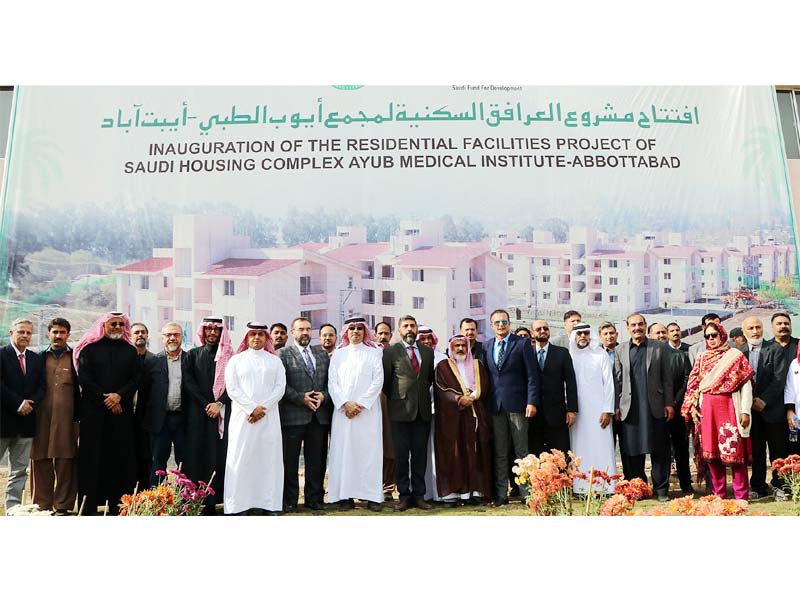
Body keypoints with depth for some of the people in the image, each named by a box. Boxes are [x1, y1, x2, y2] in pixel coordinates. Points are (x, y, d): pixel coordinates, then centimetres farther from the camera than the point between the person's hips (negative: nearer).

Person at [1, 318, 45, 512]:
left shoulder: (37, 359, 14)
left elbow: (42, 387, 10)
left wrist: (31, 404, -8)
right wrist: (18, 403, -14)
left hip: (26, 422, 5)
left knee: (20, 471, 7)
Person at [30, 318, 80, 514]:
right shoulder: (40, 357, 13)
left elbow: (82, 388, 4)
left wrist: (78, 417, -2)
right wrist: (32, 409, 4)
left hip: (66, 419, -2)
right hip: (42, 418, 2)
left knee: (66, 464, -1)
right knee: (40, 462, 4)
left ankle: (63, 505, 7)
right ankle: (42, 505, 13)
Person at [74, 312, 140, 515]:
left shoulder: (130, 351, 13)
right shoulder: (90, 348, 7)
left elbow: (136, 379, 5)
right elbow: (84, 378, -1)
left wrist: (119, 395, -11)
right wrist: (105, 400, -7)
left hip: (122, 411, 2)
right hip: (93, 410, -2)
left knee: (120, 457, 0)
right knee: (92, 457, -1)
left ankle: (118, 505, 4)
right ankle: (88, 505, 3)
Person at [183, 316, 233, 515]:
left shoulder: (229, 356, 8)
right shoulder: (192, 355, 10)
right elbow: (188, 383, 1)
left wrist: (219, 404, -12)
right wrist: (206, 405, -8)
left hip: (221, 412, 0)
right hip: (197, 412, 1)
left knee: (218, 455, -4)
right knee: (195, 455, -2)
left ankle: (211, 501, -1)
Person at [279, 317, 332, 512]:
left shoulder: (322, 353, 15)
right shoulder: (284, 354, 1)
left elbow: (330, 380, 13)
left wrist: (324, 395, -5)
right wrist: (301, 398, -14)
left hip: (319, 415, 4)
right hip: (293, 415, -4)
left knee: (317, 459, 8)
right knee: (290, 460, 3)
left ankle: (315, 498, 18)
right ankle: (289, 500, 13)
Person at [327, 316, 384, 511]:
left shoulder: (374, 353, 8)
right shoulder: (338, 354, 13)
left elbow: (378, 381, 0)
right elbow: (332, 382, 5)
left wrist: (361, 404, -9)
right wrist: (345, 404, -9)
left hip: (368, 410, -1)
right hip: (342, 410, 2)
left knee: (369, 450, -3)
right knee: (343, 450, -2)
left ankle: (372, 496, 1)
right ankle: (346, 496, 3)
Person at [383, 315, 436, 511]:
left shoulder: (428, 351, 12)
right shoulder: (390, 352, 1)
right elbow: (386, 380, 3)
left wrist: (423, 395, 13)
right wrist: (395, 398, 5)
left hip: (423, 410, 3)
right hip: (400, 410, -3)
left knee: (420, 454, 6)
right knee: (401, 455, 1)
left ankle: (418, 495, 13)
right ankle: (404, 495, 9)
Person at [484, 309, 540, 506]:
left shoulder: (522, 344, 0)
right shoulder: (486, 346, 12)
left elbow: (532, 375, -3)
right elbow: (486, 376, 12)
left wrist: (532, 402, -11)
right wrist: (485, 403, 5)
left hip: (517, 404, -3)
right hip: (495, 406, 4)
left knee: (522, 451, 1)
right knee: (499, 453, 7)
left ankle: (526, 493, 8)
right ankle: (500, 494, 13)